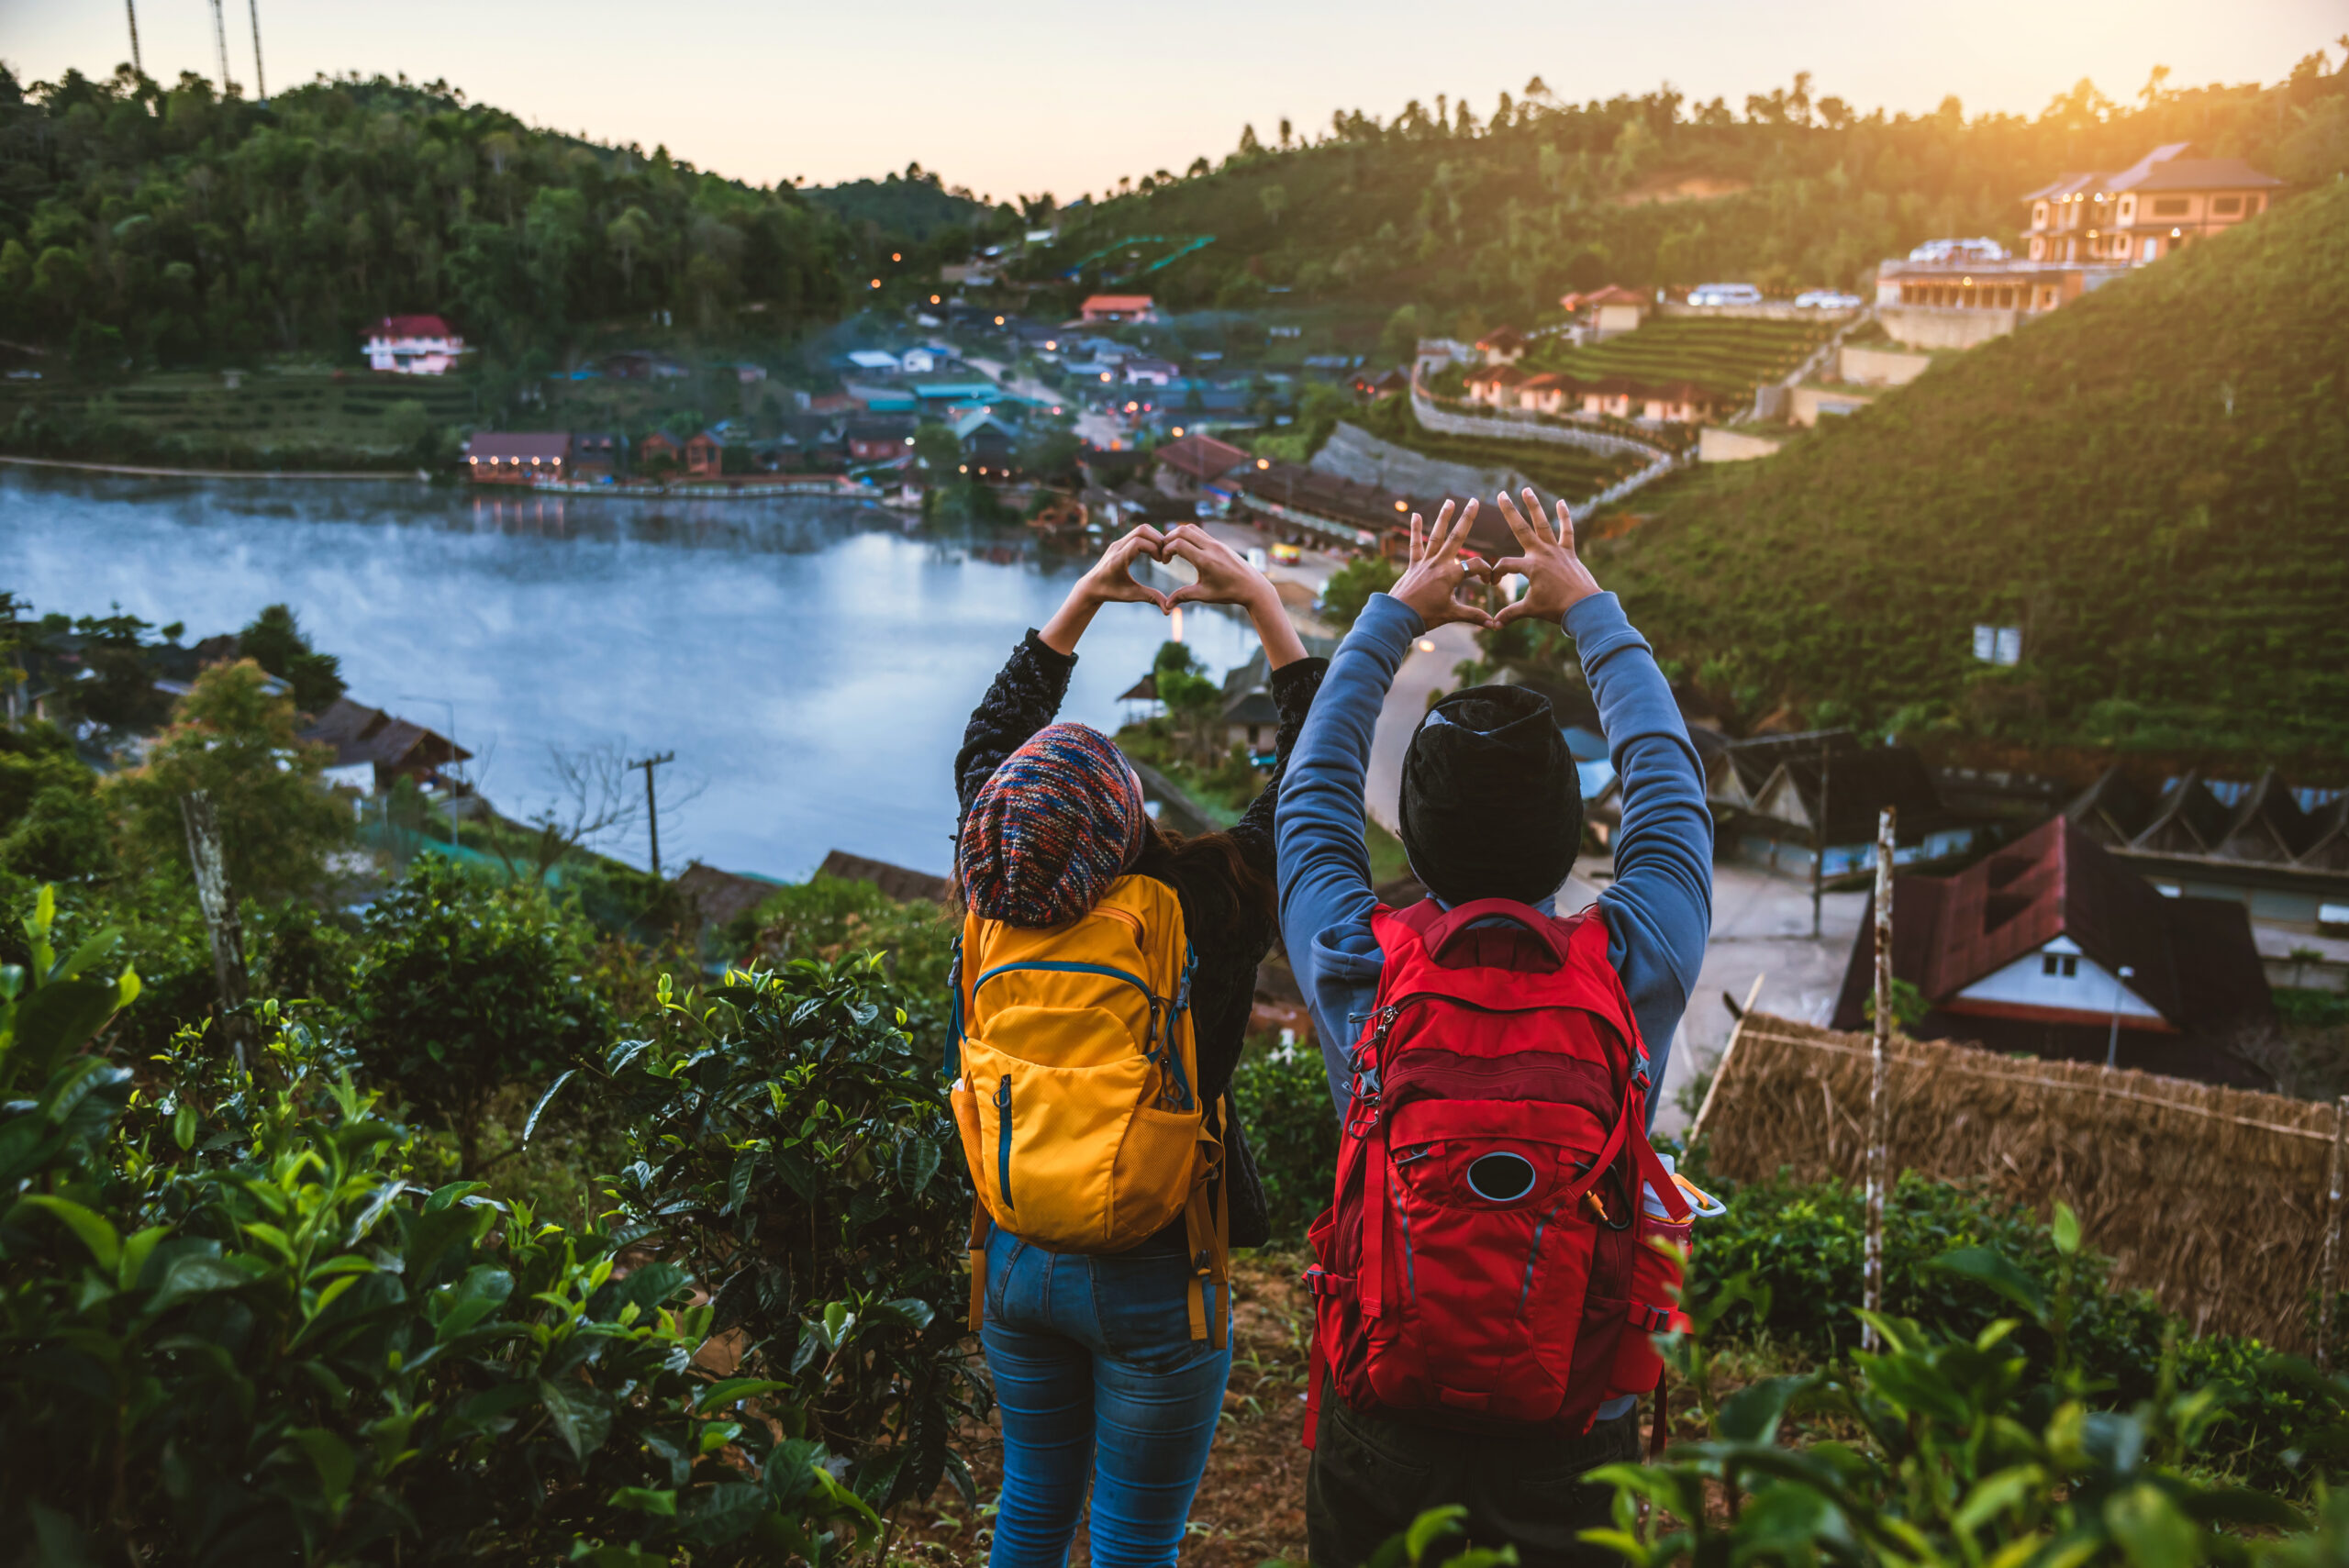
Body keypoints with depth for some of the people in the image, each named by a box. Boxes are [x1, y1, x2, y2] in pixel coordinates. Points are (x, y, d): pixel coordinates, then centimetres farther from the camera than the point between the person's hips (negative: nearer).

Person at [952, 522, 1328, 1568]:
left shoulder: (999, 901, -11)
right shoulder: (1205, 904, -23)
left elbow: (988, 741, 7)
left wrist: (1085, 598, 8)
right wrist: (1263, 603, -6)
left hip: (1018, 1256, 4)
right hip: (1152, 1279, -4)